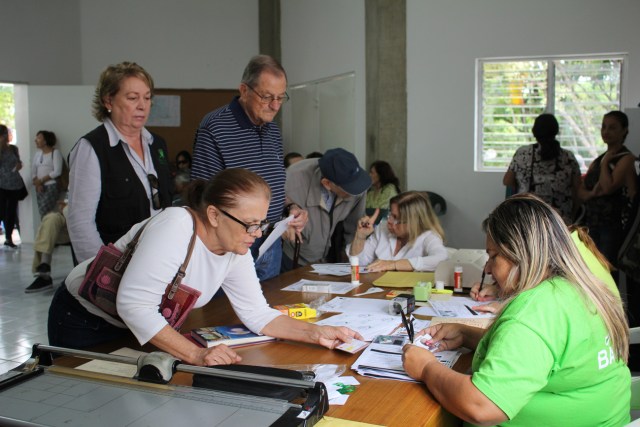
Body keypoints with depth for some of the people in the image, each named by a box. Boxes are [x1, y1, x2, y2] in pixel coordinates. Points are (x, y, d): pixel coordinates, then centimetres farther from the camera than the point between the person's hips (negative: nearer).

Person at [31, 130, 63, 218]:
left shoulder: (55, 152, -4)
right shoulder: (38, 153, 15)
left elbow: (57, 172, -12)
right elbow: (33, 171, 9)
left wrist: (41, 180, -12)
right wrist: (37, 183, -8)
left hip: (51, 187, -6)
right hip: (40, 188, 6)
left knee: (45, 212, -17)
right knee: (42, 213, 1)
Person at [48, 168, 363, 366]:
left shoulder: (236, 251, -11)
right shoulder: (176, 226, -35)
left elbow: (257, 314, -6)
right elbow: (133, 304, -38)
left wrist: (315, 333, -18)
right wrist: (195, 355, -39)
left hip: (140, 328, 6)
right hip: (85, 321, -6)